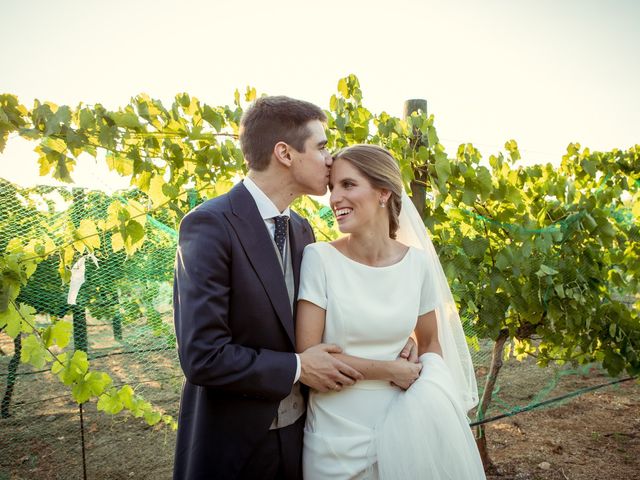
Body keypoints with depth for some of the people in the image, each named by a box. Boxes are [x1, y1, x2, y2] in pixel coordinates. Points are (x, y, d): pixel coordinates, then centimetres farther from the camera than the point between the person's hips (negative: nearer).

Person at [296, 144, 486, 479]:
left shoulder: (418, 262, -5)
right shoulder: (319, 258, -13)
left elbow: (430, 342, 8)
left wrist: (432, 400, -9)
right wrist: (391, 370, -12)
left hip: (403, 428, 3)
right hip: (336, 435, -2)